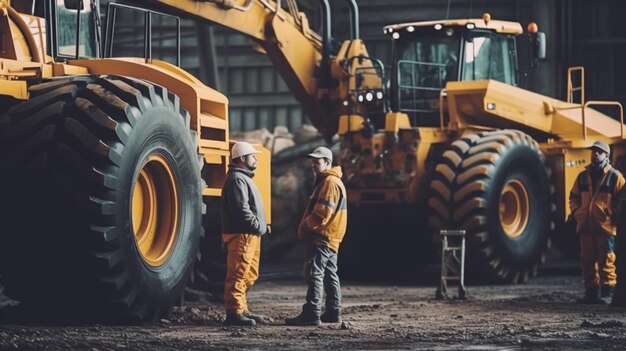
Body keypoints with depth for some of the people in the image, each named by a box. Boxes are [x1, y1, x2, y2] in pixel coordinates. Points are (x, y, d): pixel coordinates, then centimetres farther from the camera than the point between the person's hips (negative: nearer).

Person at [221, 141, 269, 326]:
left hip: (251, 235, 11)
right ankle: (234, 313, -9)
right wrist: (258, 225, -17)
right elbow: (241, 208, -22)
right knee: (238, 275, -9)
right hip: (241, 234, -11)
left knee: (249, 275, 15)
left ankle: (242, 309, 22)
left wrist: (262, 224, 13)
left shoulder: (244, 178, 22)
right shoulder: (236, 179, -13)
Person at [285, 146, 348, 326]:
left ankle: (311, 314, -16)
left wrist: (305, 226, -11)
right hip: (329, 238, 11)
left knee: (314, 274, -13)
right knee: (330, 275, 12)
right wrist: (306, 227, 14)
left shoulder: (330, 182, -14)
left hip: (321, 237, -11)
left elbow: (322, 213, -22)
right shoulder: (325, 181, 20)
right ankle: (333, 313, 16)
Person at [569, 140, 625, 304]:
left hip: (606, 226, -5)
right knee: (587, 260, 7)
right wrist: (576, 212, 6)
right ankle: (592, 292, 13)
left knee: (606, 261, -5)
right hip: (586, 226, 5)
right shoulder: (583, 176, 15)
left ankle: (607, 293, -3)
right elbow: (574, 197, 22)